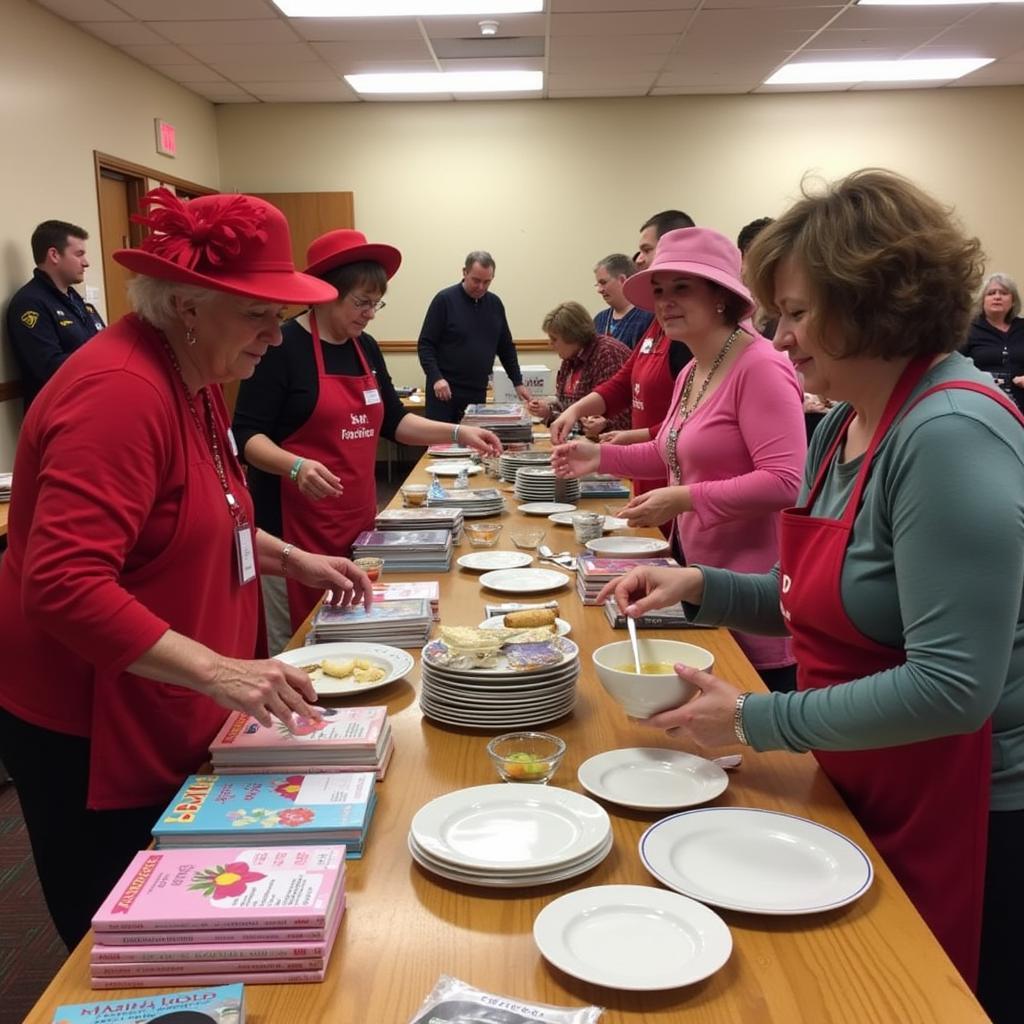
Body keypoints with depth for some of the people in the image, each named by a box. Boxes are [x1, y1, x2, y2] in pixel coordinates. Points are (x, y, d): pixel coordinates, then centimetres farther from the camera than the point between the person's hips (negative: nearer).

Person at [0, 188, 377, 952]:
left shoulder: (191, 379, 5)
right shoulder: (121, 391, -27)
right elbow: (62, 586, -33)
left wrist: (293, 560, 8)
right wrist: (215, 671, -36)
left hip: (162, 719, 9)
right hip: (92, 733, -9)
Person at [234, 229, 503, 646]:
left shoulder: (366, 348, 11)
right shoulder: (283, 347, -11)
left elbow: (392, 420, 19)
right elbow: (246, 435, -13)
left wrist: (458, 433, 7)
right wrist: (296, 466, -31)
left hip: (358, 519, 7)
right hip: (297, 525, -7)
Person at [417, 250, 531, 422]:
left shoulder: (495, 304, 10)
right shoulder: (444, 300, -4)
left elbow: (506, 347, 18)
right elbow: (425, 345, -7)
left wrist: (518, 382, 13)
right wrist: (436, 377, -20)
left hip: (478, 393, 4)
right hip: (445, 390, -4)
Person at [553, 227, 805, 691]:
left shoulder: (759, 368, -18)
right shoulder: (690, 373, 12)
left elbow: (786, 482, -26)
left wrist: (683, 499, -24)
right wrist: (600, 456, 11)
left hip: (753, 588, -9)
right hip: (703, 578, 9)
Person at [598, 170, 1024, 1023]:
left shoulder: (951, 437, -26)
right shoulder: (842, 424, 2)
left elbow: (953, 687, -29)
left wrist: (754, 721, -22)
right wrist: (700, 587, -2)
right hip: (869, 797, 8)